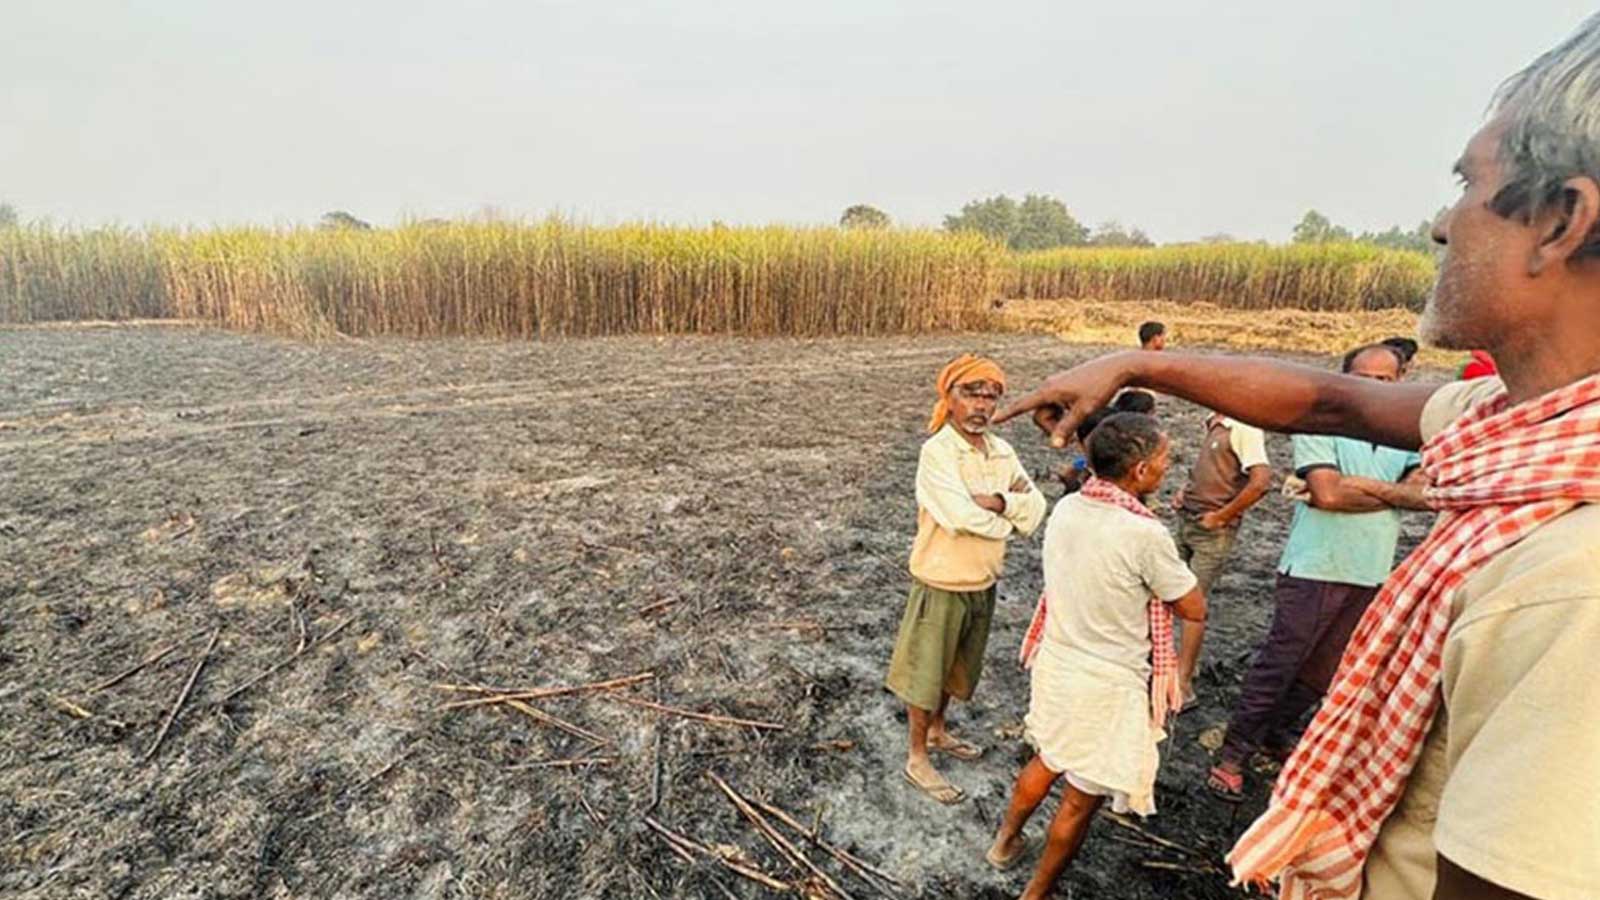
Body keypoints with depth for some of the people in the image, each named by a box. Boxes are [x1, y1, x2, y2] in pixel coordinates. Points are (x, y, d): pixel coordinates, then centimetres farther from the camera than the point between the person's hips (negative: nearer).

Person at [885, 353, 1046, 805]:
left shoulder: (1002, 451, 1)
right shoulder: (936, 452, -21)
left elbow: (1036, 509, -4)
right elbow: (963, 517, -30)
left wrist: (998, 502, -23)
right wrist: (1011, 514, -12)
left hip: (983, 584, 7)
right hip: (942, 585, -7)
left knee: (955, 667, 25)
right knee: (925, 672, 10)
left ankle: (938, 731, 47)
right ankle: (917, 759, 28)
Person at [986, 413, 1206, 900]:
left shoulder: (1066, 509, -6)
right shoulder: (1145, 535, -26)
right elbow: (1195, 609, -10)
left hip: (1056, 662, 7)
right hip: (1107, 684, -6)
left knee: (1046, 761, 30)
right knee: (1081, 799, 15)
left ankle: (1006, 840, 51)